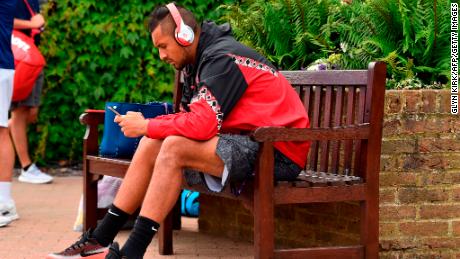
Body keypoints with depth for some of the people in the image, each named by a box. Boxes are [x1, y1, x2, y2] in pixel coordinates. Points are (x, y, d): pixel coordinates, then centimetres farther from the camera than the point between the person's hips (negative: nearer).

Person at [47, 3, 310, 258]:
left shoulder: (222, 60, -17)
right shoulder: (204, 58, 14)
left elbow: (202, 125, -26)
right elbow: (193, 118, 12)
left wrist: (146, 126, -13)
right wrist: (148, 126, -5)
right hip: (249, 143, 10)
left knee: (174, 148, -25)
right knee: (152, 144, 2)